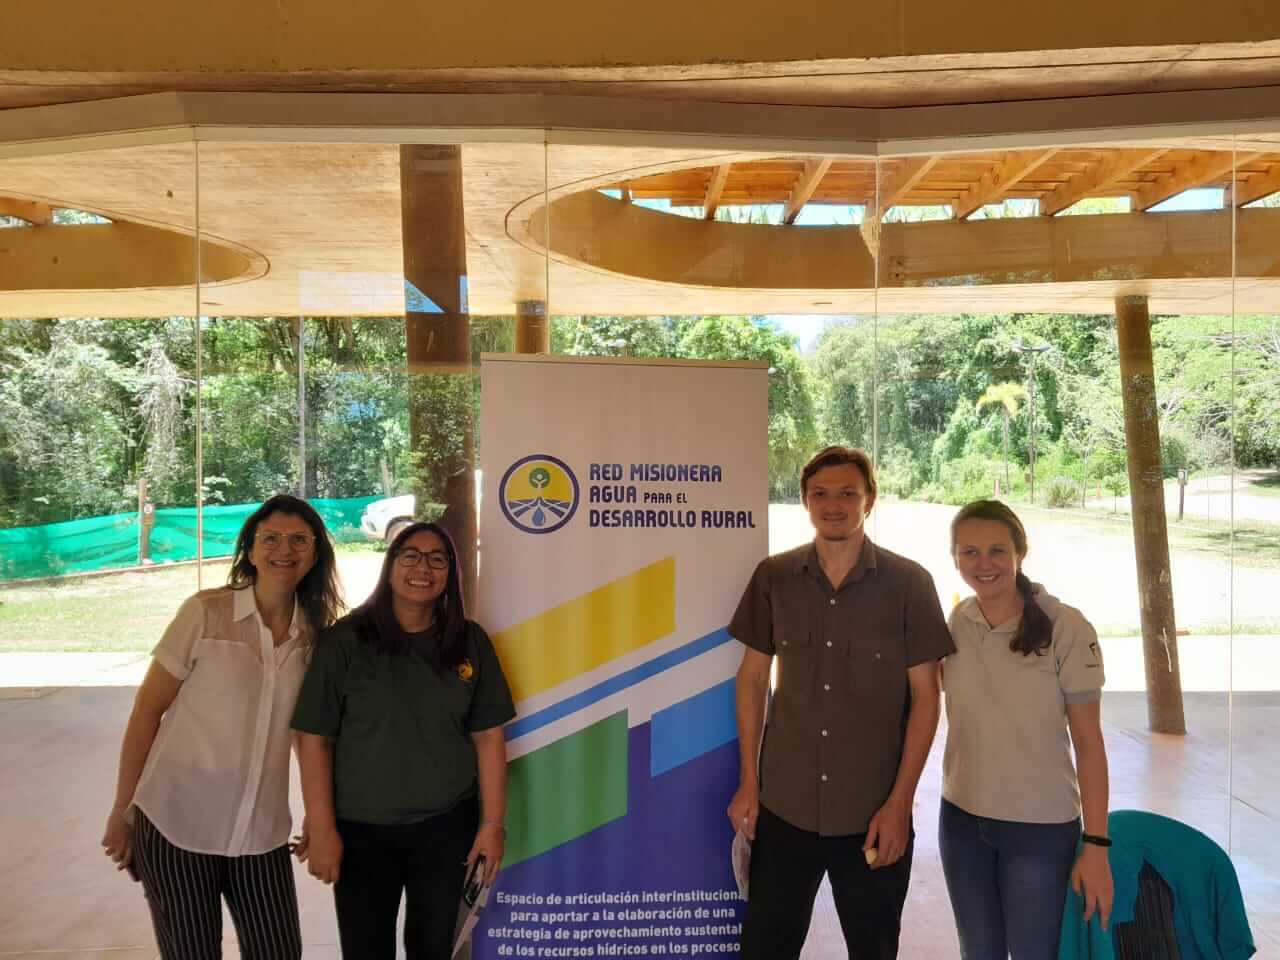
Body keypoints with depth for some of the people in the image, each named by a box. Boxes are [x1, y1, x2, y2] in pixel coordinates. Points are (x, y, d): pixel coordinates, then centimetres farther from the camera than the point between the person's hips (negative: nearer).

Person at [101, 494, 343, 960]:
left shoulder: (316, 634, 0)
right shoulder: (205, 612, -11)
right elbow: (146, 712, -5)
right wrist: (122, 810, -3)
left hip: (262, 832, 3)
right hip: (176, 823, -3)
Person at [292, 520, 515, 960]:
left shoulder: (470, 642, -2)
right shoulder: (345, 640, -10)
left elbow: (488, 736, 0)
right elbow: (314, 739, -8)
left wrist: (492, 823, -2)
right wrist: (322, 830, -10)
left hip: (446, 825, 2)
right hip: (361, 829, -2)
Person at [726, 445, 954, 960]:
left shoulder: (909, 583, -8)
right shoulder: (773, 577, -2)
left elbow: (925, 694, -5)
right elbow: (752, 675, 5)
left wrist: (899, 801, -8)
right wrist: (749, 780, 3)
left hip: (875, 814, -1)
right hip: (784, 807, 2)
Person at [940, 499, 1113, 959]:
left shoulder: (1065, 628, -16)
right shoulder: (954, 624, -4)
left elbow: (1088, 741, -11)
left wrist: (1097, 843, -11)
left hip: (1041, 827, -3)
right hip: (961, 819, 4)